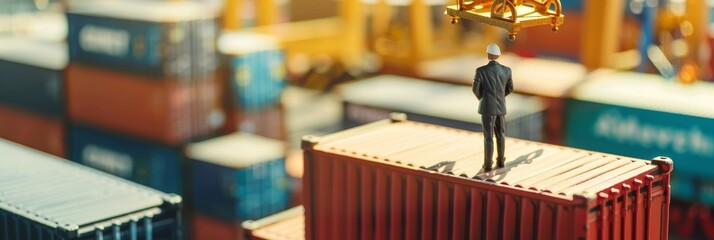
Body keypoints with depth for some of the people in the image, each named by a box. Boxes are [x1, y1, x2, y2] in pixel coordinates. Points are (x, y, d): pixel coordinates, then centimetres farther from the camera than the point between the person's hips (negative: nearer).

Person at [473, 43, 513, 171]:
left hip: (487, 107, -3)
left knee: (488, 137, 3)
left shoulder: (480, 71, -16)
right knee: (500, 135, 19)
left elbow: (476, 89, -8)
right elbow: (510, 88, 7)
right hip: (501, 107, 3)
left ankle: (488, 165, 8)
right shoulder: (506, 70, -5)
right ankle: (500, 161, 26)